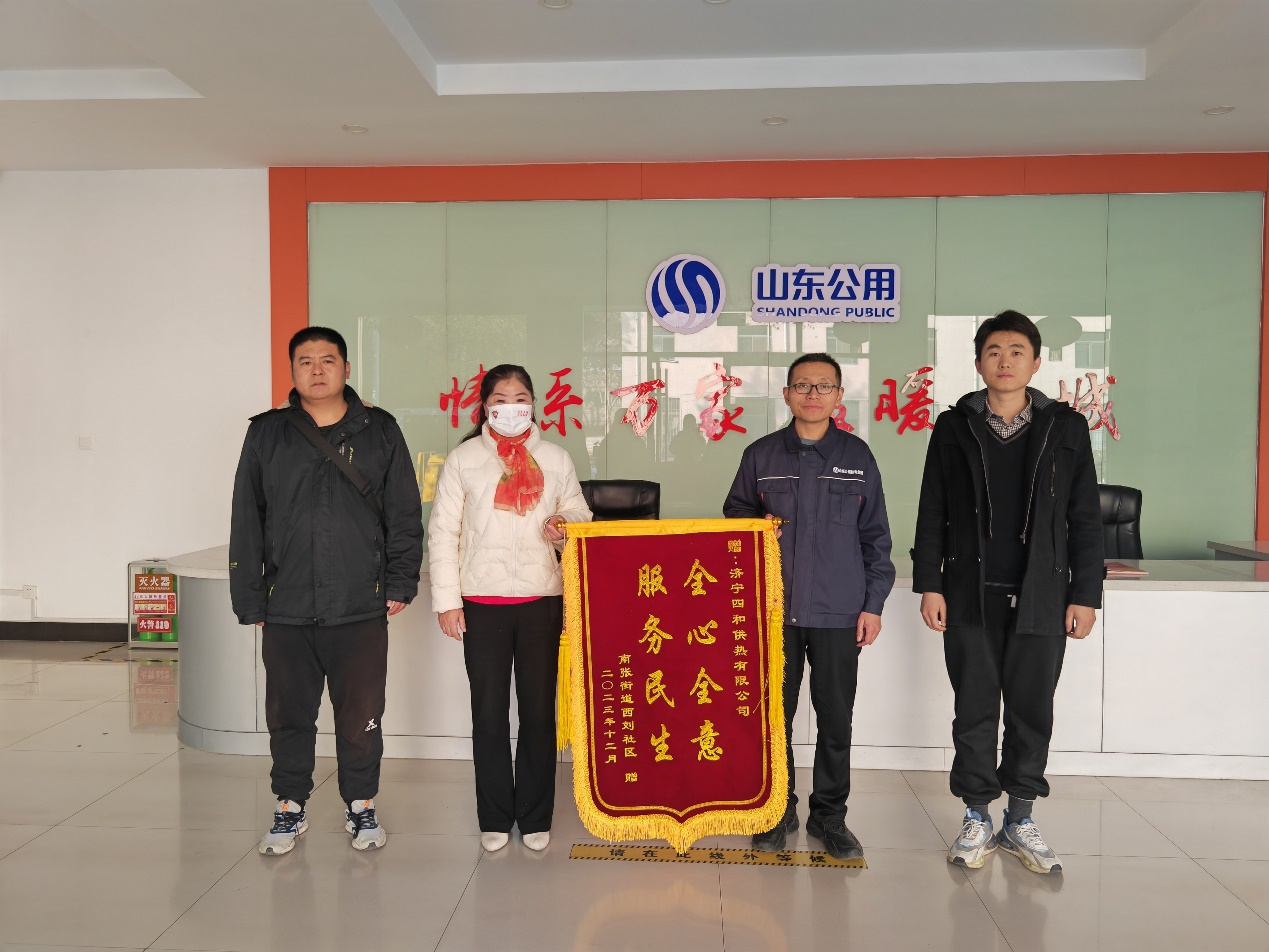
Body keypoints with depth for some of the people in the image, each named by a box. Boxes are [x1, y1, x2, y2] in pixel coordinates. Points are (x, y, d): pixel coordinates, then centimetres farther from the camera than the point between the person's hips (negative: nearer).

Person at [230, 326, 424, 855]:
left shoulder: (380, 433, 5)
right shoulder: (266, 435, 7)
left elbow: (406, 517, 6)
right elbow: (246, 524, 8)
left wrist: (400, 584, 0)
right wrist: (249, 601, 4)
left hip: (361, 611, -1)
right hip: (286, 612, 1)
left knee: (361, 718, 7)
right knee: (289, 717, 11)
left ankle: (361, 807, 27)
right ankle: (290, 808, 30)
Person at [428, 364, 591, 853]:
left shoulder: (555, 457, 9)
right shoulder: (464, 458, 3)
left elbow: (580, 515, 15)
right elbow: (442, 532, 2)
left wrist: (565, 527, -9)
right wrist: (446, 600, -4)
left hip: (542, 599, 1)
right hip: (482, 602, -1)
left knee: (538, 710, 6)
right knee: (489, 711, 5)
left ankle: (535, 818, 20)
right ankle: (495, 818, 20)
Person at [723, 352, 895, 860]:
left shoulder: (857, 455, 5)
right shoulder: (760, 454, 5)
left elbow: (874, 535, 7)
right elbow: (734, 512, 16)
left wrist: (873, 602, 2)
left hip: (839, 613, 0)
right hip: (776, 609, 1)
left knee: (836, 720, 7)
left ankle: (829, 815, 23)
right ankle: (778, 810, 25)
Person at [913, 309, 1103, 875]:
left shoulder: (1066, 428, 5)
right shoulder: (954, 427, 4)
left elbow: (1085, 519, 5)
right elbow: (931, 513, 4)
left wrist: (1085, 595, 0)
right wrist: (929, 584, -2)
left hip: (1041, 599, 1)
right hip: (971, 596, 0)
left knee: (1032, 711, 7)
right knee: (975, 710, 6)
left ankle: (1021, 820, 23)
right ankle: (977, 819, 20)